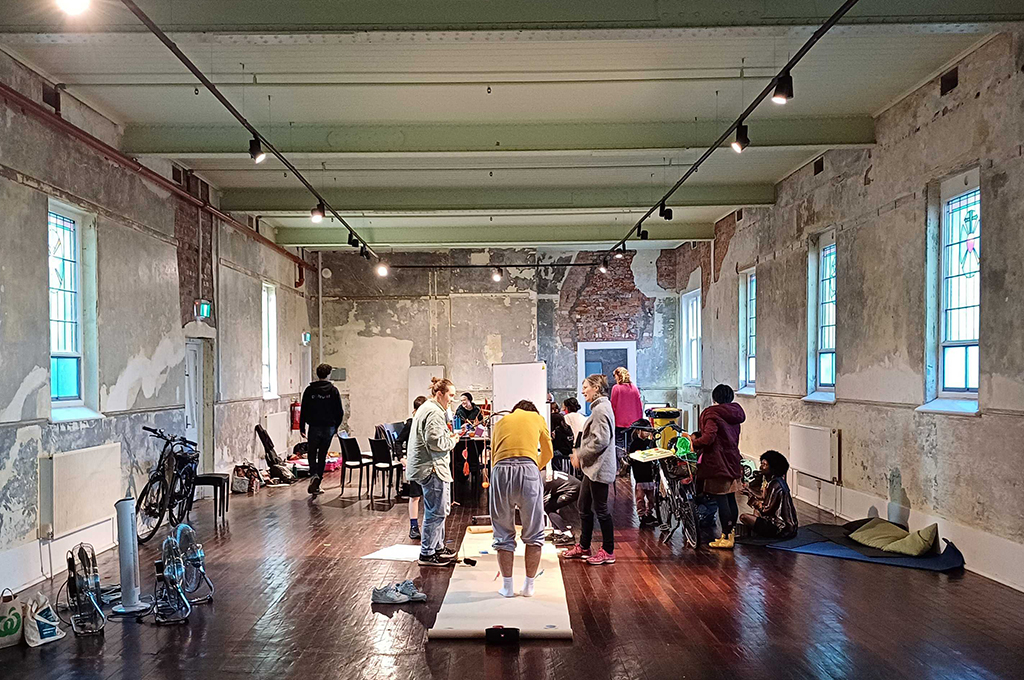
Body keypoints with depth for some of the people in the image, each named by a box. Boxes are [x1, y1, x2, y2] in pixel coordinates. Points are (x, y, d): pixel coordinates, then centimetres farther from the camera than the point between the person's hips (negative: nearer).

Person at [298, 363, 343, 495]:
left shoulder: (309, 390, -1)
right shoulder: (333, 390, -1)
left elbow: (303, 410, 0)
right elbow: (339, 411, -1)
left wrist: (302, 427, 7)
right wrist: (336, 426, 11)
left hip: (314, 427, -1)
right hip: (329, 427, 1)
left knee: (311, 452, 13)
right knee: (322, 455, 8)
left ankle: (314, 474, -14)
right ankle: (316, 485, 8)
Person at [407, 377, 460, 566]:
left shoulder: (426, 408, 19)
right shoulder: (434, 412, -17)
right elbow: (435, 442, -24)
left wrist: (448, 435, 15)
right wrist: (452, 440, -8)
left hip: (430, 467, 12)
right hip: (432, 468, -12)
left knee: (441, 509, 19)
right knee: (436, 512, -7)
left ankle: (438, 547, 30)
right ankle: (427, 554, -1)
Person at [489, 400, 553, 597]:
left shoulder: (501, 422, 28)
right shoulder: (537, 418, 24)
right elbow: (547, 454, 32)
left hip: (500, 471, 2)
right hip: (528, 469, -1)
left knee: (503, 534, 12)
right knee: (534, 533, 13)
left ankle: (507, 586, 16)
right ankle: (529, 586, 17)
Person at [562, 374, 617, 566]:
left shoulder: (601, 409, -16)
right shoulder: (598, 407, 16)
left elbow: (601, 441, -22)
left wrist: (580, 455, -14)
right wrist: (579, 453, 13)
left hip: (599, 468, -11)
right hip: (592, 467, 11)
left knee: (600, 509, -2)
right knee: (584, 507, 16)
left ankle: (608, 551, 9)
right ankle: (583, 547, 27)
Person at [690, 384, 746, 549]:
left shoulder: (713, 414, -13)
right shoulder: (734, 414, 11)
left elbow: (709, 437, -24)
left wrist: (695, 443, -6)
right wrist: (698, 435, 20)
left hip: (718, 463, -8)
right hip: (732, 461, 8)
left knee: (721, 500, -4)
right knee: (730, 498, 14)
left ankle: (726, 538, -2)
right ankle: (730, 533, 23)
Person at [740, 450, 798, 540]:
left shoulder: (775, 485, -22)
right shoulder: (774, 480, 8)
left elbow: (765, 510, -20)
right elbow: (764, 496, 21)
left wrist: (751, 496, -14)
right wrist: (749, 490, 13)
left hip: (783, 529, -10)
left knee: (744, 517, -14)